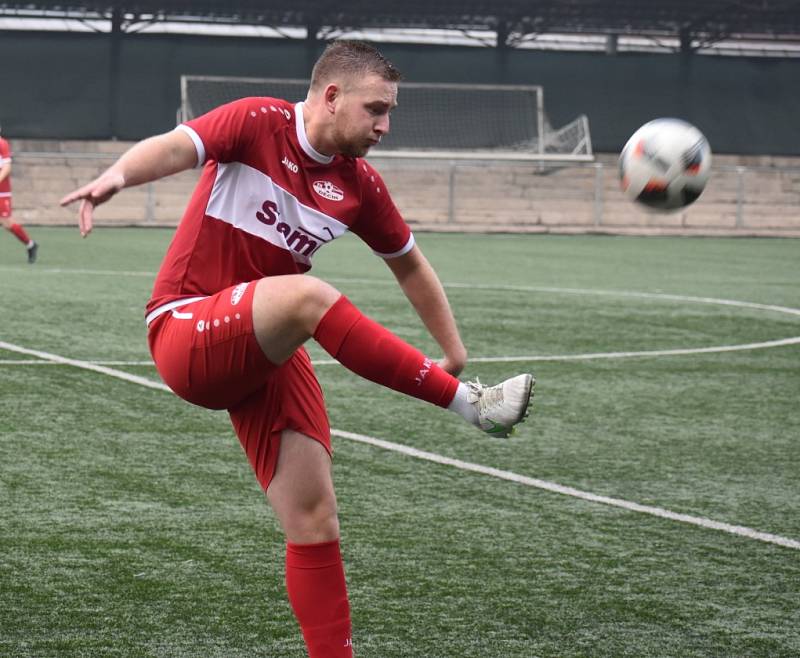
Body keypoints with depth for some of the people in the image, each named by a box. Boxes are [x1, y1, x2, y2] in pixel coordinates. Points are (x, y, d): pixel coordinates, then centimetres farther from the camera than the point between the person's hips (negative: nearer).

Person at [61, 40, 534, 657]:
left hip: (266, 353, 6)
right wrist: (117, 174, -46)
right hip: (185, 332, -6)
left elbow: (410, 265, 22)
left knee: (315, 524, -5)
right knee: (310, 296, -34)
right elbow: (174, 148, -25)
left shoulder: (360, 184, 7)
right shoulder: (258, 123, -8)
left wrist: (454, 351, 23)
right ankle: (468, 402, -29)